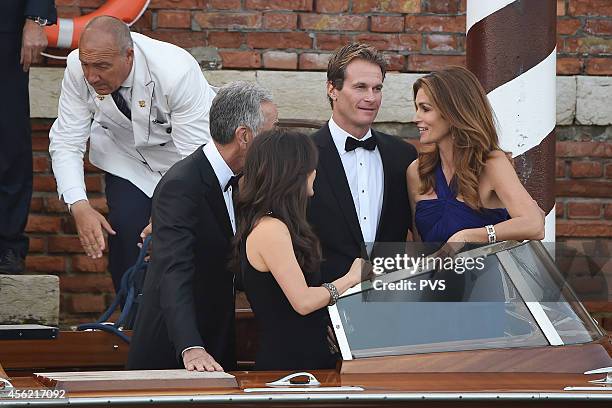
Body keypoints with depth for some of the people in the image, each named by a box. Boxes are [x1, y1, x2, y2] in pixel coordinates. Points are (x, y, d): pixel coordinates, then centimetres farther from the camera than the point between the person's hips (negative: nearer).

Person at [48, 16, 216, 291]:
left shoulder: (177, 72, -35)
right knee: (125, 229, -19)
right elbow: (66, 143, -18)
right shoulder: (78, 68, -23)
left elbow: (196, 155, -32)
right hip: (126, 153, 3)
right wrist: (79, 206, -33)